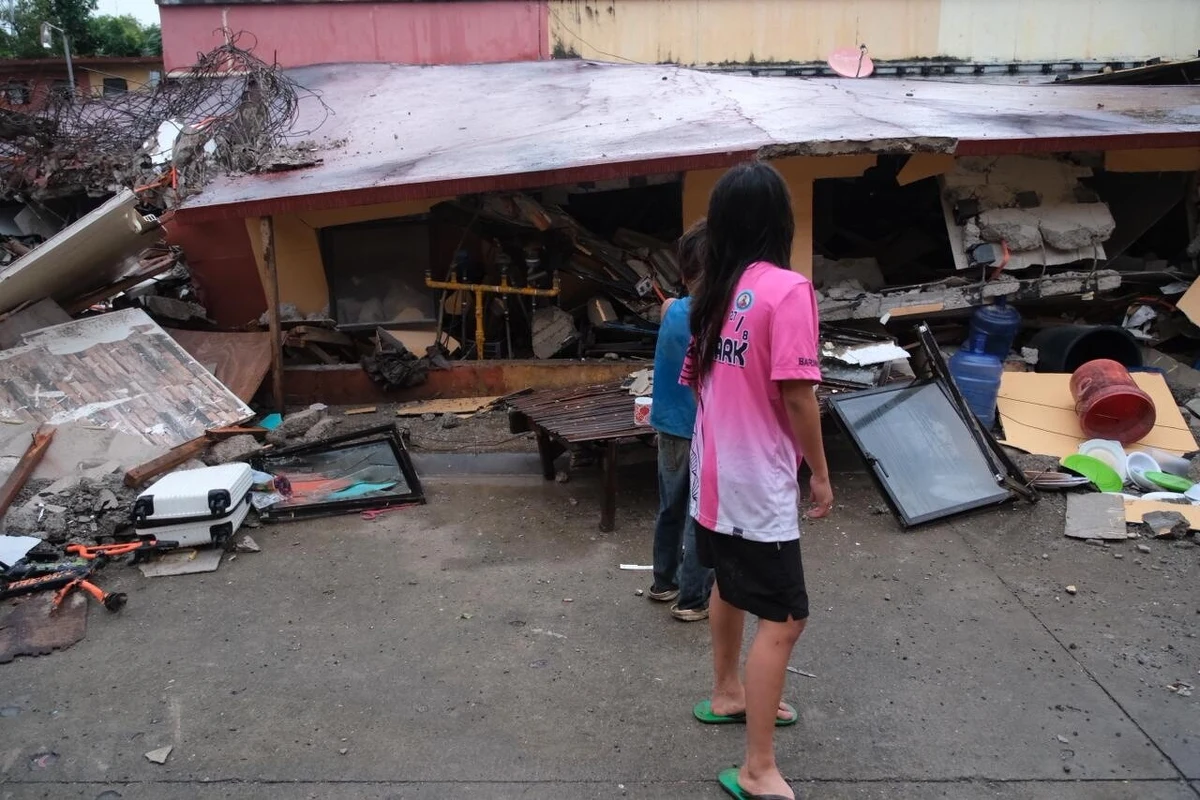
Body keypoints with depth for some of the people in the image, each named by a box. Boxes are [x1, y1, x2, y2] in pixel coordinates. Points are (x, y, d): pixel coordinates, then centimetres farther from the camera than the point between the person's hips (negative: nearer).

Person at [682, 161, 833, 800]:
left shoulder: (714, 289, 6)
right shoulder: (787, 289, -18)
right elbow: (797, 394, -20)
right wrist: (820, 473, -8)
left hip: (714, 471, 9)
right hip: (758, 480, -8)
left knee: (730, 584, 25)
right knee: (783, 620, -1)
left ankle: (727, 695, 44)